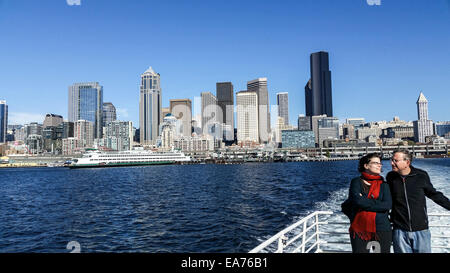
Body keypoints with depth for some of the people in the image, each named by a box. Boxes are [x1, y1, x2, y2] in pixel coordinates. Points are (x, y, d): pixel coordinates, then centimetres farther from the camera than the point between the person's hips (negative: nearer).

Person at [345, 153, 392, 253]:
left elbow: (388, 205, -8)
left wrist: (364, 202, -11)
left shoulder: (383, 184, 7)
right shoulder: (356, 182, 1)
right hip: (360, 229, -2)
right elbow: (357, 200, -15)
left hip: (382, 229, 2)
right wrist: (377, 203, -9)